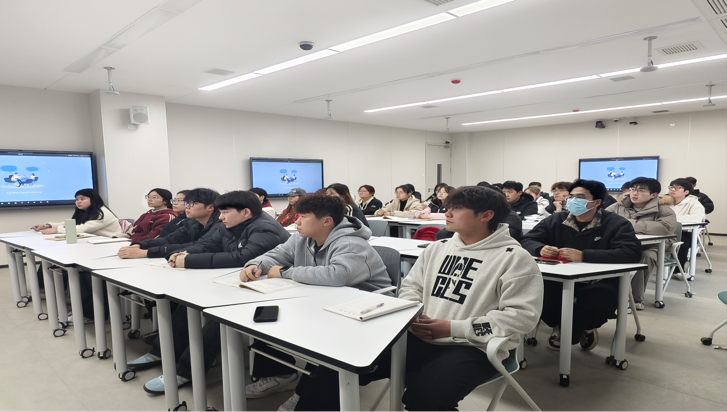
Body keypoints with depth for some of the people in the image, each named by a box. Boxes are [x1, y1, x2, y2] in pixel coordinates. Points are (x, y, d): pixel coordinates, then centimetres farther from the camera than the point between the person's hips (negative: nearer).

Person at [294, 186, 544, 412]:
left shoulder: (514, 258, -5)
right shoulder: (437, 248, 14)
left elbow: (523, 315, -13)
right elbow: (410, 285, 19)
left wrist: (453, 328, -15)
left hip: (472, 348, -4)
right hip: (418, 337, 5)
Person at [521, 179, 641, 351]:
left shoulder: (616, 224, -2)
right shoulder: (554, 221, 9)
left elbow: (632, 253, -18)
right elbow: (527, 240, 6)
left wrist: (584, 255, -32)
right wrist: (541, 249, -22)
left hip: (597, 284, -2)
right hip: (559, 282, 3)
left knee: (602, 298, -38)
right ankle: (580, 329, 5)